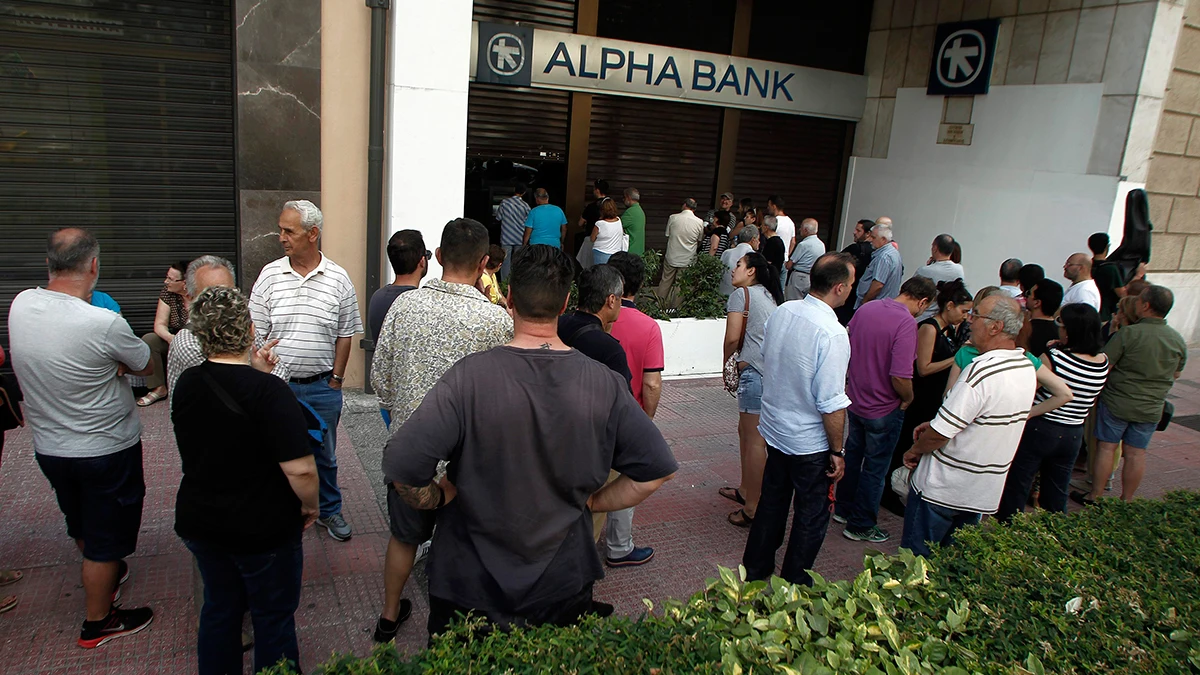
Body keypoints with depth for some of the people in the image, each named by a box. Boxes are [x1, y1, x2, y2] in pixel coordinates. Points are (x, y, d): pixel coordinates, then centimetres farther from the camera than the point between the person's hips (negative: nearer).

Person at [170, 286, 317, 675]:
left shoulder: (187, 385, -5)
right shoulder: (269, 391, -26)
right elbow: (300, 469, -28)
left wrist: (253, 369, 18)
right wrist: (310, 505, -11)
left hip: (198, 522, 6)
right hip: (263, 528, -6)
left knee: (219, 609, 24)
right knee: (274, 618, 13)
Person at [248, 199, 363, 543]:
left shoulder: (338, 279, -3)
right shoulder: (270, 274, -1)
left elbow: (345, 333, 2)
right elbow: (256, 331, 1)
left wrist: (336, 378, 0)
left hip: (323, 387, 0)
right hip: (278, 385, 1)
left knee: (324, 454, 14)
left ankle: (329, 511, 32)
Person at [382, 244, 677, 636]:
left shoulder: (470, 377, -21)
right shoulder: (605, 384, -13)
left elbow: (401, 466, -25)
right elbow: (656, 471, -8)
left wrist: (439, 499, -5)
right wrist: (592, 503, 2)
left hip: (470, 586, -1)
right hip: (565, 587, 2)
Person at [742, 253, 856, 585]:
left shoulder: (781, 312, -7)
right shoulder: (833, 334, -27)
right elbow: (832, 404, -24)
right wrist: (837, 451, -12)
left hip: (773, 428, 7)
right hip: (810, 442, -7)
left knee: (772, 501, 23)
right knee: (812, 515, 14)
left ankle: (755, 568, 38)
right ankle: (793, 583, 28)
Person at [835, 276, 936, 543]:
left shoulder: (865, 309, -2)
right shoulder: (906, 323, -25)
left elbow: (847, 350, 9)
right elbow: (900, 376, -29)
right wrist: (908, 398, -10)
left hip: (855, 400, 7)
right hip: (883, 409, -7)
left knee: (852, 454, 24)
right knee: (875, 468, 9)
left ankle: (844, 508, 39)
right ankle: (860, 525, 21)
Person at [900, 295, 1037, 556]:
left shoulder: (982, 370, -27)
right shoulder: (1027, 368, 1)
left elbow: (940, 434, -24)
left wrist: (914, 450, -5)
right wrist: (934, 425, 9)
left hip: (942, 488, -8)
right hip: (984, 492, 8)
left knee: (915, 558, 8)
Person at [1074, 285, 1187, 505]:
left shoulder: (1128, 333, -17)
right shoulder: (1179, 341, 0)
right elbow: (1176, 374, 14)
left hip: (1117, 403, -4)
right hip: (1152, 409, 4)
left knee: (1106, 447, 6)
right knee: (1136, 453, 10)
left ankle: (1095, 497, 13)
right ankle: (1126, 501, 19)